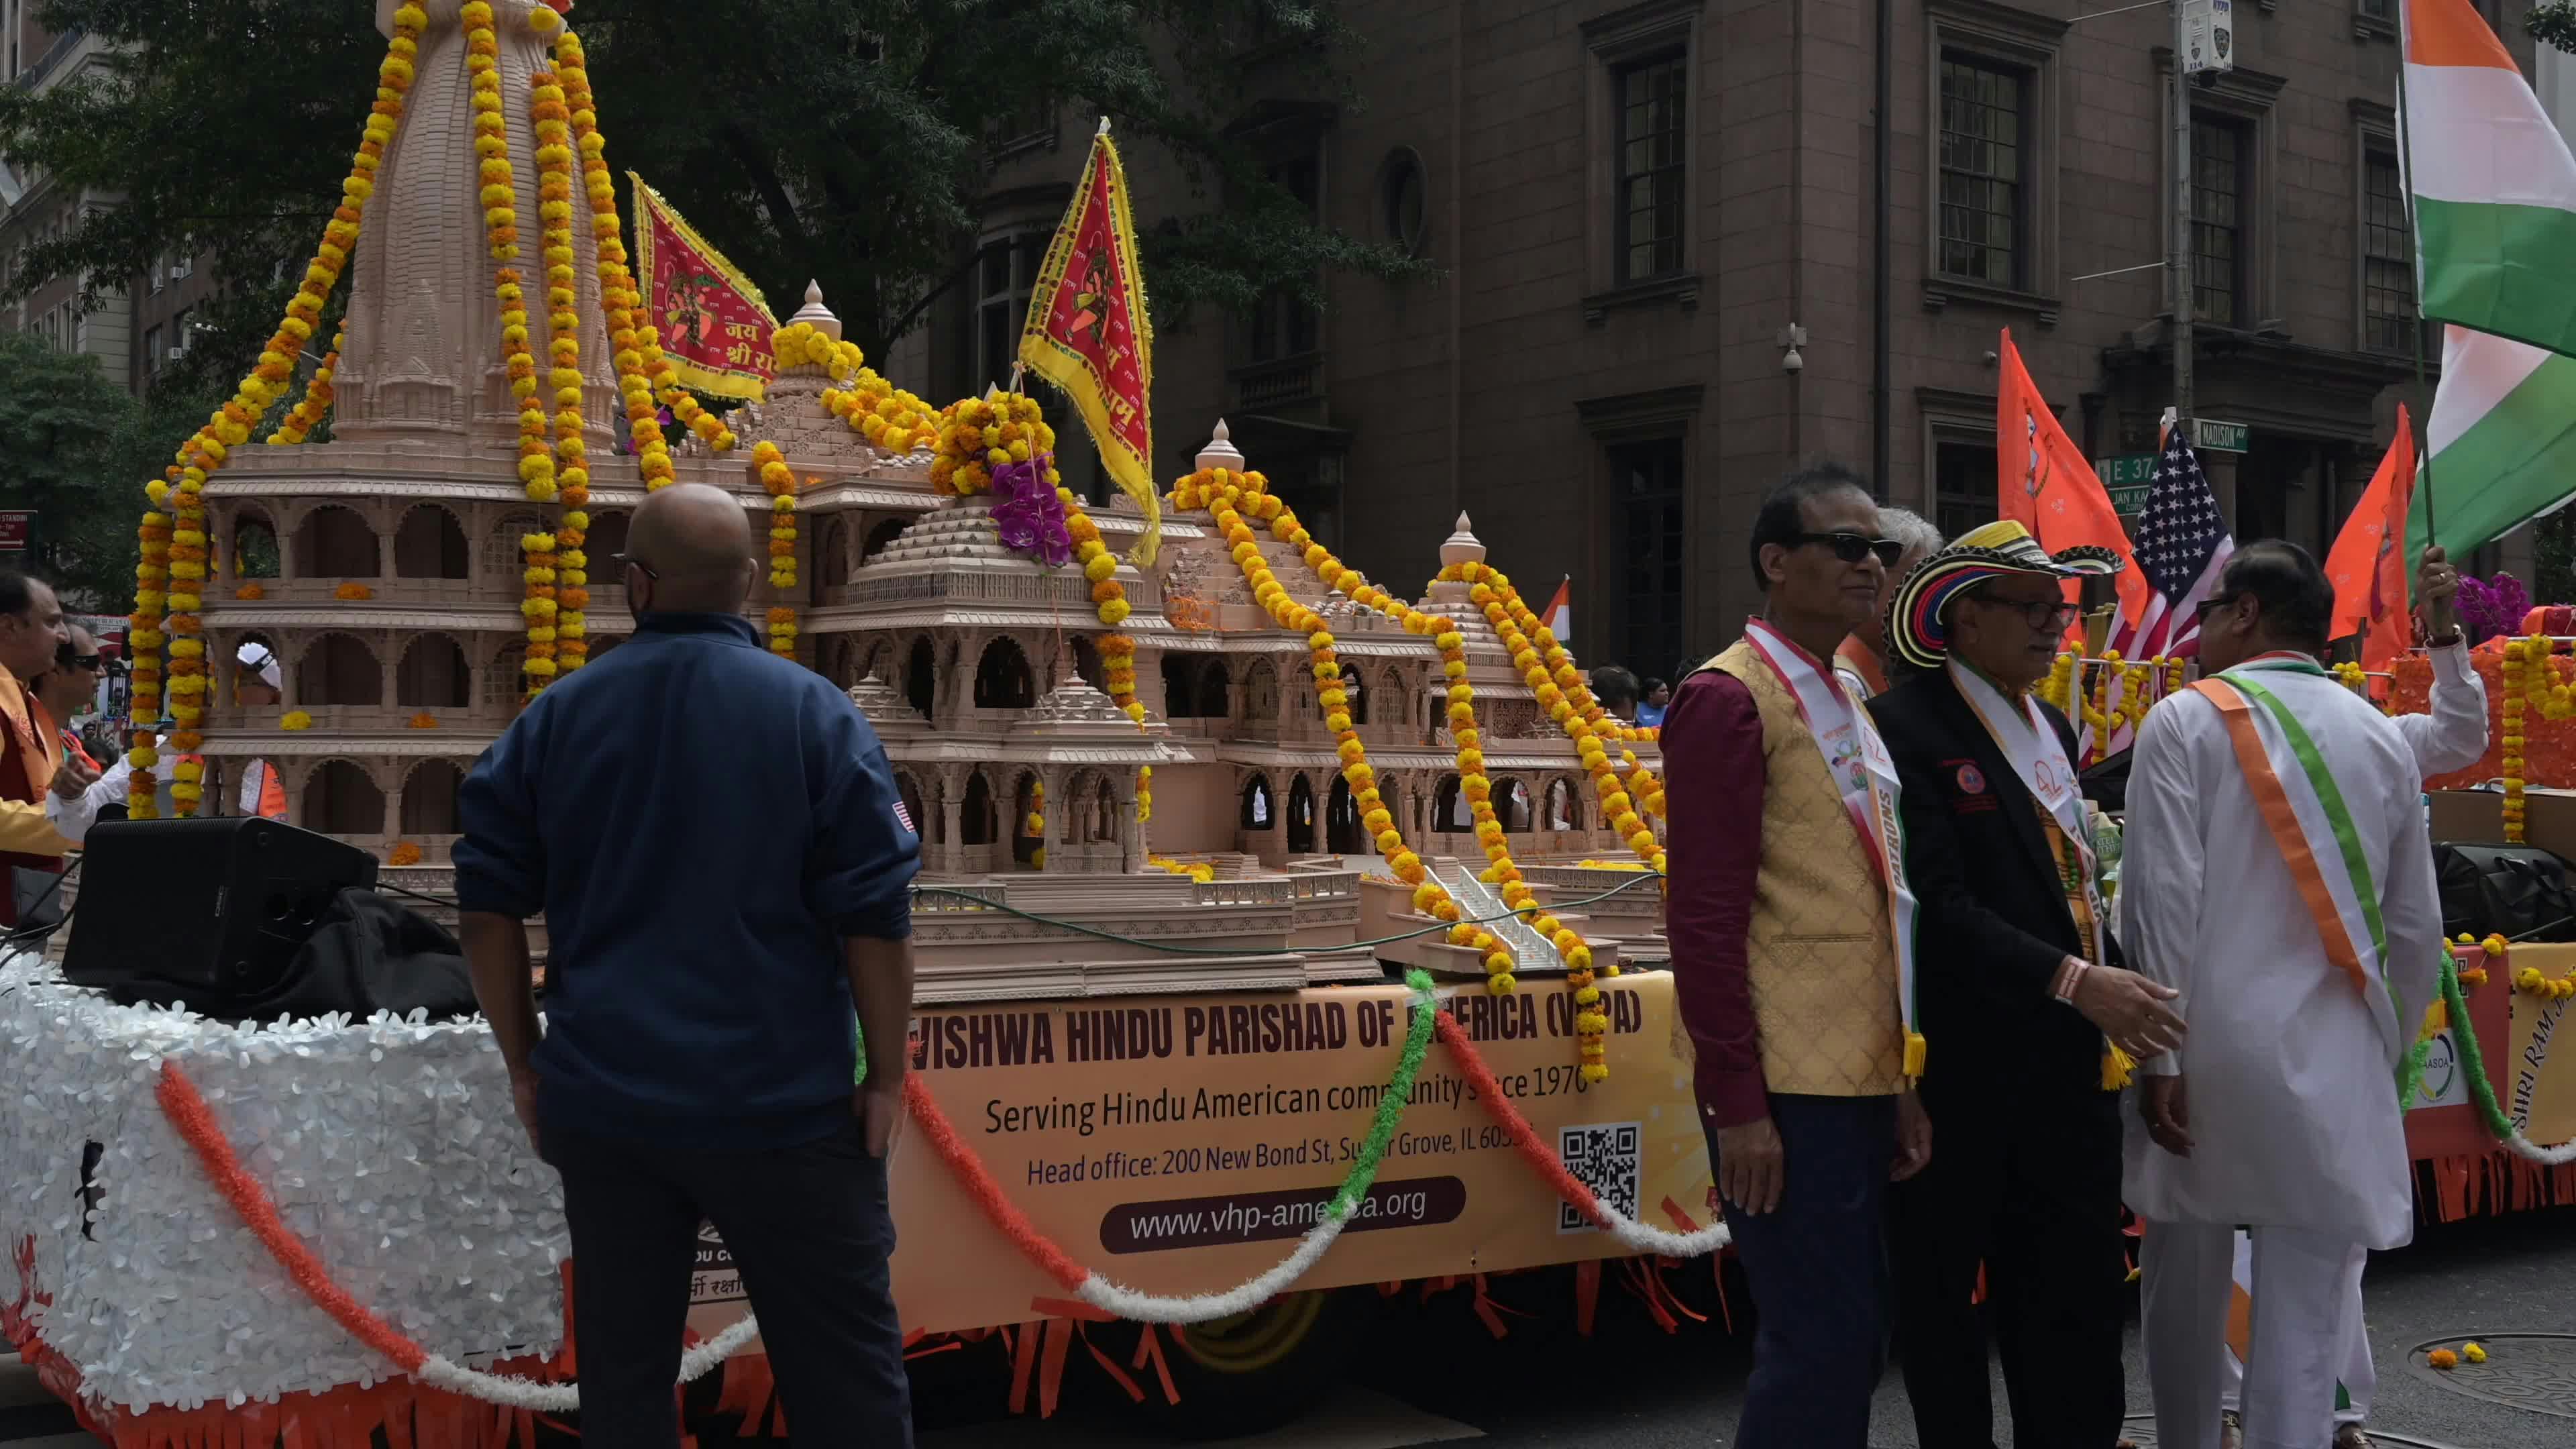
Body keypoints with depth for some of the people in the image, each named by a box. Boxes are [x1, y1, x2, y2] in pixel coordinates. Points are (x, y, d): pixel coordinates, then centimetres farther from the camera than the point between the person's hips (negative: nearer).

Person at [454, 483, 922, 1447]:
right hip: (780, 1106, -3)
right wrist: (887, 1076, -1)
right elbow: (874, 918, -10)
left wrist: (524, 1062, 13)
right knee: (844, 1366, 6)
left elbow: (488, 905, 4)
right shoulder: (814, 714, -7)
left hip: (603, 1102, 3)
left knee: (622, 1368, 13)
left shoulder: (555, 718, 3)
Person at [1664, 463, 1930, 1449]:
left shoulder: (1846, 704, 17)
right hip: (1785, 1090, -9)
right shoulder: (1730, 700, -10)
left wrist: (1900, 1080, 16)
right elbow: (1704, 917, -16)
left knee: (1850, 1339, 13)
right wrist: (1737, 1102, -19)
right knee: (1821, 1343, -5)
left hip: (1857, 1079, 9)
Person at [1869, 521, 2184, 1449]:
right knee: (1943, 1295, 8)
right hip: (1966, 1070, -7)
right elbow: (1938, 906, -21)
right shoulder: (1908, 728, -13)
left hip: (2069, 1068, 8)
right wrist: (2074, 982, -25)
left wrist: (2119, 989, 4)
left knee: (2077, 1300, 11)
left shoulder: (2052, 729, 14)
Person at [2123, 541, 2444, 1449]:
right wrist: (2384, 1052, 21)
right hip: (2333, 1063, 3)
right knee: (2300, 1323, 3)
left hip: (2211, 1048, -2)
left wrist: (2160, 1055, -7)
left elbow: (2163, 899, -11)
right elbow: (2416, 927, 11)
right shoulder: (2382, 739, 8)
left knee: (2186, 1292, 15)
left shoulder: (2187, 721, -4)